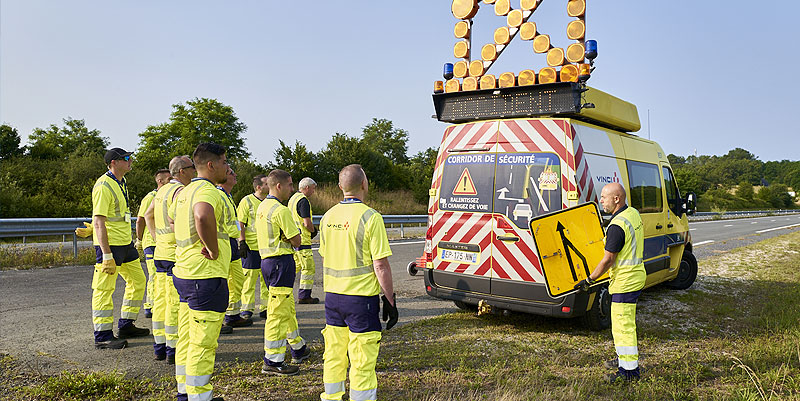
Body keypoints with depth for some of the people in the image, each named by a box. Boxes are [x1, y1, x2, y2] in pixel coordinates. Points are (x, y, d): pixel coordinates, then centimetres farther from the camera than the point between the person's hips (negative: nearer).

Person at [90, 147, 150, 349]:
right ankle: (102, 336, 6)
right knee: (104, 289, -2)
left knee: (137, 280, 15)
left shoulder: (121, 182, 13)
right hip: (110, 243, -10)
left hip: (125, 242, 10)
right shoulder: (104, 186, -16)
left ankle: (125, 325, 26)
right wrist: (107, 255, -25)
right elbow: (99, 223, -21)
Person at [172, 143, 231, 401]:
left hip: (184, 272, 10)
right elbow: (203, 216, -39)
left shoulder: (184, 192, 15)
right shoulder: (208, 191, -16)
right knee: (203, 343, -2)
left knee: (187, 339, 18)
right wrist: (215, 250, -27)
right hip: (207, 275, -10)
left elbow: (175, 221, 32)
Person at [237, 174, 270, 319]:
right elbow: (240, 224, -5)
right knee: (249, 279, 0)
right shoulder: (247, 201, -4)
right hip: (251, 246, -5)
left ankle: (265, 308, 18)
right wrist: (242, 242, -12)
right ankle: (246, 310, 11)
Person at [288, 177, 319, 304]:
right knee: (308, 267, -1)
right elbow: (307, 223, -21)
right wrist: (313, 231, -1)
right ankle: (304, 296, 2)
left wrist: (310, 230, 15)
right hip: (302, 240, -10)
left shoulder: (292, 198, 16)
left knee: (295, 266, 18)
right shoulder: (303, 201, -16)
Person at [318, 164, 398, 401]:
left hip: (332, 296, 7)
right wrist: (390, 300, -7)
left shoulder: (328, 217, 6)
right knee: (362, 362, 2)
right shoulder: (370, 217, -14)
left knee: (333, 356, 17)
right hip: (361, 298, -7)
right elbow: (381, 266, -15)